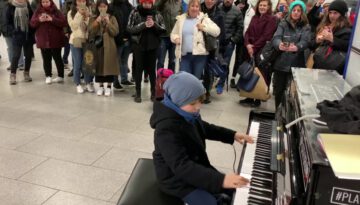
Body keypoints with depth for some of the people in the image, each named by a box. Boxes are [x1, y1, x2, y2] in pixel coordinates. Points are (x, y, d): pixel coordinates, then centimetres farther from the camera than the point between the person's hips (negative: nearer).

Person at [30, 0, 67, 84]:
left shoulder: (56, 11, -2)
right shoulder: (38, 12, 7)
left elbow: (64, 22, -13)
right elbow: (32, 23, 2)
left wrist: (52, 19, -22)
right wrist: (39, 20, -17)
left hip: (55, 40, -3)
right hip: (43, 40, 3)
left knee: (57, 58, 5)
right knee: (46, 59, 8)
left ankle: (60, 76, 14)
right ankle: (48, 76, 19)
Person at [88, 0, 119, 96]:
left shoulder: (112, 18, 4)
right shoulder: (93, 19, 7)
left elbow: (115, 32, -6)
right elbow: (90, 33, -4)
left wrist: (108, 22, -15)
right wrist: (97, 22, -13)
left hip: (109, 46, -1)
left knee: (109, 65, 1)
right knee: (99, 65, 5)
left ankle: (109, 86, 13)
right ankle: (100, 86, 18)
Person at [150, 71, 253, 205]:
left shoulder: (188, 114, -6)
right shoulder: (167, 129, -34)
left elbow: (204, 128, 16)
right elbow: (181, 167, -40)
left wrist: (232, 135, 8)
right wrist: (220, 179, -47)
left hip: (196, 166, 8)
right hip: (176, 179, -8)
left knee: (234, 190, 10)